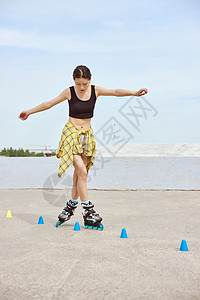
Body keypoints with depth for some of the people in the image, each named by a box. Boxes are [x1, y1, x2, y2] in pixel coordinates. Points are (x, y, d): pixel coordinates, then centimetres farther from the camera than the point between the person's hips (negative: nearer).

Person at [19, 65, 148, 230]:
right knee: (81, 171, -13)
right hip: (71, 133, -3)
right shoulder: (69, 92, -4)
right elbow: (49, 104, 7)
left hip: (87, 134, 3)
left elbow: (115, 92, -11)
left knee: (80, 174, 4)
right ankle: (88, 210, -9)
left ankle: (71, 205, 19)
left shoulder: (95, 90, 1)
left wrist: (134, 93, -25)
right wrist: (29, 111, 15)